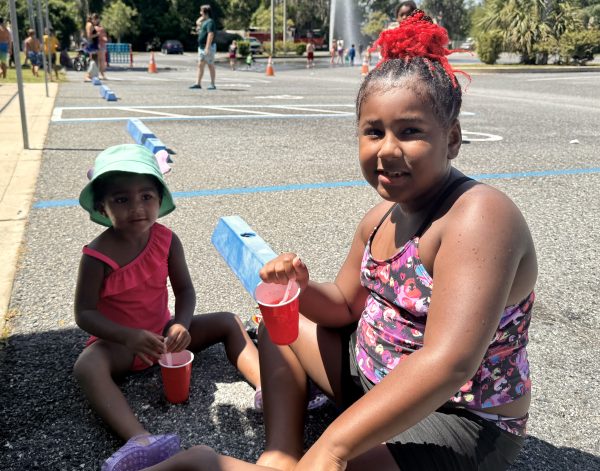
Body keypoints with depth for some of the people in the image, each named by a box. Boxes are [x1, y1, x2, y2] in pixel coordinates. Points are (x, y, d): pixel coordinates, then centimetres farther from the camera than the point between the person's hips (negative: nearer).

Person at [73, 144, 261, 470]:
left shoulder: (167, 240, -11)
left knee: (229, 323, -7)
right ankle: (139, 440, -53)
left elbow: (184, 289, -6)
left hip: (164, 332, 4)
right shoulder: (97, 255, -21)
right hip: (118, 340, -4)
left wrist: (181, 325, -28)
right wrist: (130, 336, -35)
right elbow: (84, 313, -19)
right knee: (87, 366, -36)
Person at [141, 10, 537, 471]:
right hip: (378, 385, 8)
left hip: (460, 423, -8)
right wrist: (302, 287, -13)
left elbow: (449, 362, -36)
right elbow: (346, 306, 10)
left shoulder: (477, 216, -26)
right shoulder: (380, 219, -1)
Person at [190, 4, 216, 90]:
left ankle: (212, 84, 2)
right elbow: (197, 22, 35)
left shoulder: (210, 22, -14)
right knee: (200, 65, 6)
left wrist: (207, 47, -28)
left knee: (210, 65, -3)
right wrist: (202, 16, 17)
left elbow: (211, 35, -23)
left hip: (208, 47, -10)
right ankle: (198, 83, 7)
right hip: (201, 47, 10)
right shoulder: (204, 21, 15)